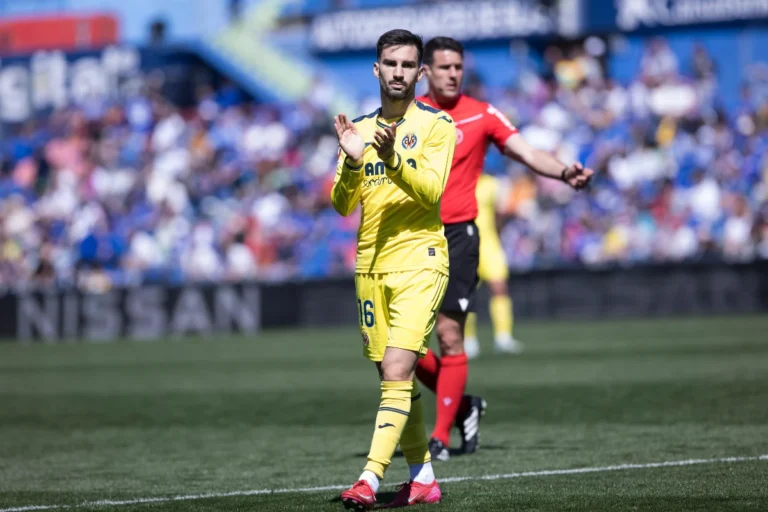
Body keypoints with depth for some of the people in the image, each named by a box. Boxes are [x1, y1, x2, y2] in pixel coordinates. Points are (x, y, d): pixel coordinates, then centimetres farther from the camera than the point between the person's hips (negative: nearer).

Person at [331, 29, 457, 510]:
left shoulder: (437, 124, -2)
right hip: (370, 264, 5)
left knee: (396, 371, -16)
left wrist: (392, 158, -31)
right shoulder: (360, 128, 12)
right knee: (396, 377, 9)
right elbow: (342, 205, 6)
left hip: (419, 259, -5)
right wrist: (352, 162, -13)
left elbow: (431, 190, -15)